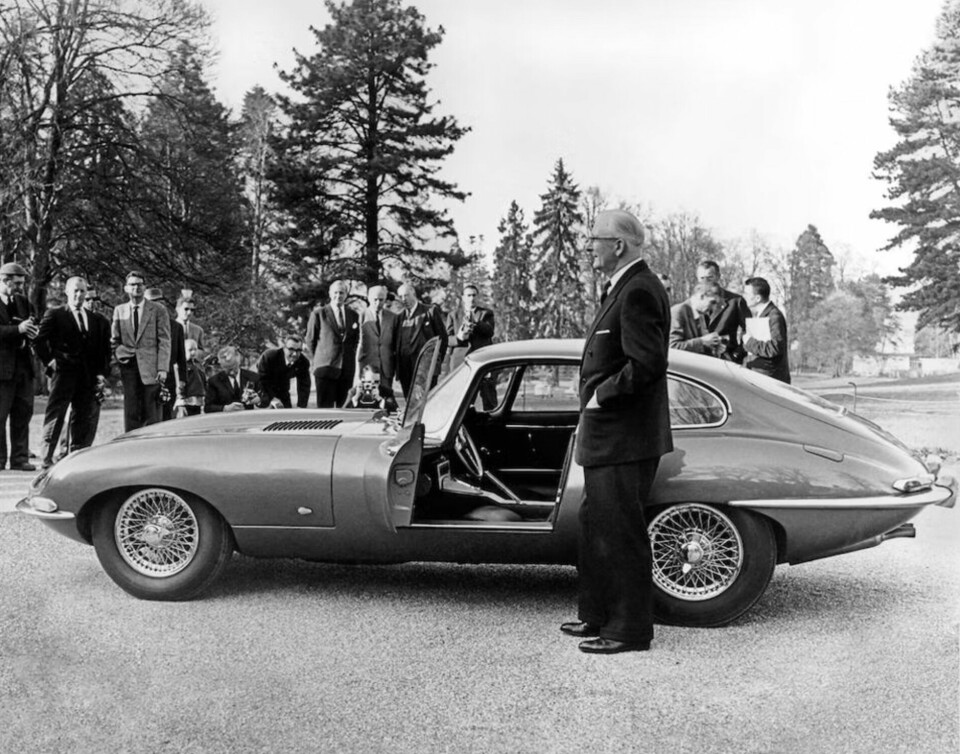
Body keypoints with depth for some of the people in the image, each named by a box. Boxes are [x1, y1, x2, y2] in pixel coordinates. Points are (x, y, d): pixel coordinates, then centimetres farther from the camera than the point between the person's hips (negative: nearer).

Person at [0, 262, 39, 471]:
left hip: (23, 366, 6)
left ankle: (20, 459, 11)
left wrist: (32, 330, -4)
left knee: (23, 414, 6)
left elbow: (33, 326, 19)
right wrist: (17, 329, -26)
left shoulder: (23, 302, 16)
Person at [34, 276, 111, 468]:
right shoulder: (54, 314, 6)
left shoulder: (97, 321, 16)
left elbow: (104, 350, 14)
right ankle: (46, 458, -3)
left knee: (83, 418, 4)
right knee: (55, 414, -5)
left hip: (88, 376, 4)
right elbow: (39, 340, 0)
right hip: (63, 372, -4)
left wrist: (102, 373, 3)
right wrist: (49, 360, -8)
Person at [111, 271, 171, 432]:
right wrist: (120, 353, -3)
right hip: (129, 367, 2)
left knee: (151, 414, -3)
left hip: (150, 368, -2)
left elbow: (164, 341, -1)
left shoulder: (158, 310, 4)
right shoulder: (119, 310, 14)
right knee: (131, 412, -1)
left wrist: (162, 369, -9)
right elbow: (114, 340, 17)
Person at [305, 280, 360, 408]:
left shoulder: (353, 315, 12)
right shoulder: (318, 313, 1)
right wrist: (317, 359, 7)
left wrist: (350, 358, 12)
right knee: (324, 407, -6)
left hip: (347, 368, 4)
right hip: (325, 367, -3)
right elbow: (310, 340, 7)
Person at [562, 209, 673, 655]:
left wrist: (602, 394, -16)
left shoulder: (638, 292, -17)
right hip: (606, 436, 11)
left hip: (624, 439, -11)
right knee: (595, 527, 19)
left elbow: (648, 364, -25)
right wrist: (596, 395, 10)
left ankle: (630, 630, 12)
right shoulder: (623, 288, 15)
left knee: (621, 534, -1)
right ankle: (598, 616, 32)